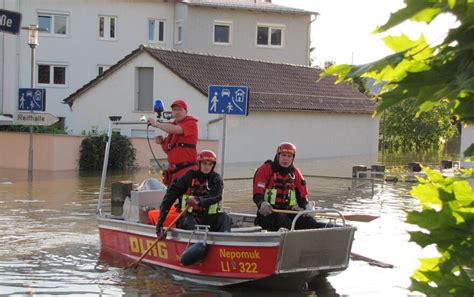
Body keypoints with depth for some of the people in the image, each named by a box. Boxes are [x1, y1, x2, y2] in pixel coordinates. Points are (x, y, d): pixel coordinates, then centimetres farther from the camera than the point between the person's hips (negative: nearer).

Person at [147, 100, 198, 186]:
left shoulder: (191, 123, -5)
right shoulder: (172, 125, 18)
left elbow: (174, 130, -25)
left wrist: (156, 124, -13)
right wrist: (162, 142, 2)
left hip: (186, 169, -8)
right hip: (172, 170, 8)